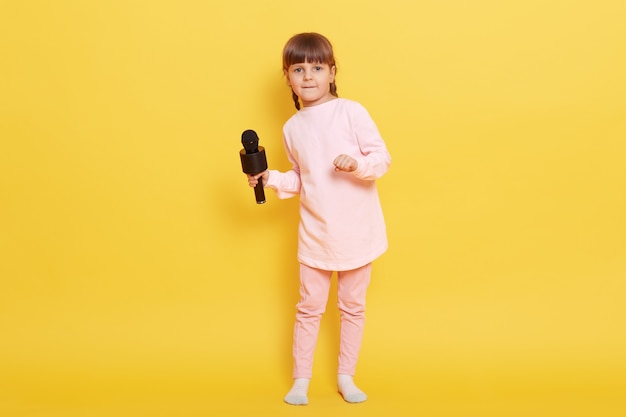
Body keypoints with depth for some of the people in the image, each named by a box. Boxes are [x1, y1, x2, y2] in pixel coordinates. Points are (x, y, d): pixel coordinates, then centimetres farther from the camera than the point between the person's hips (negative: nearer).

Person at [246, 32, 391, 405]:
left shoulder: (351, 112, -11)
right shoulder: (292, 128, 4)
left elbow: (383, 158, -11)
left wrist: (357, 164, -29)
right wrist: (271, 179, -3)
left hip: (357, 231, -2)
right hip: (316, 232, 3)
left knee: (353, 307, 11)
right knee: (309, 308, 9)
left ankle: (346, 377, 27)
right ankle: (301, 380, 22)